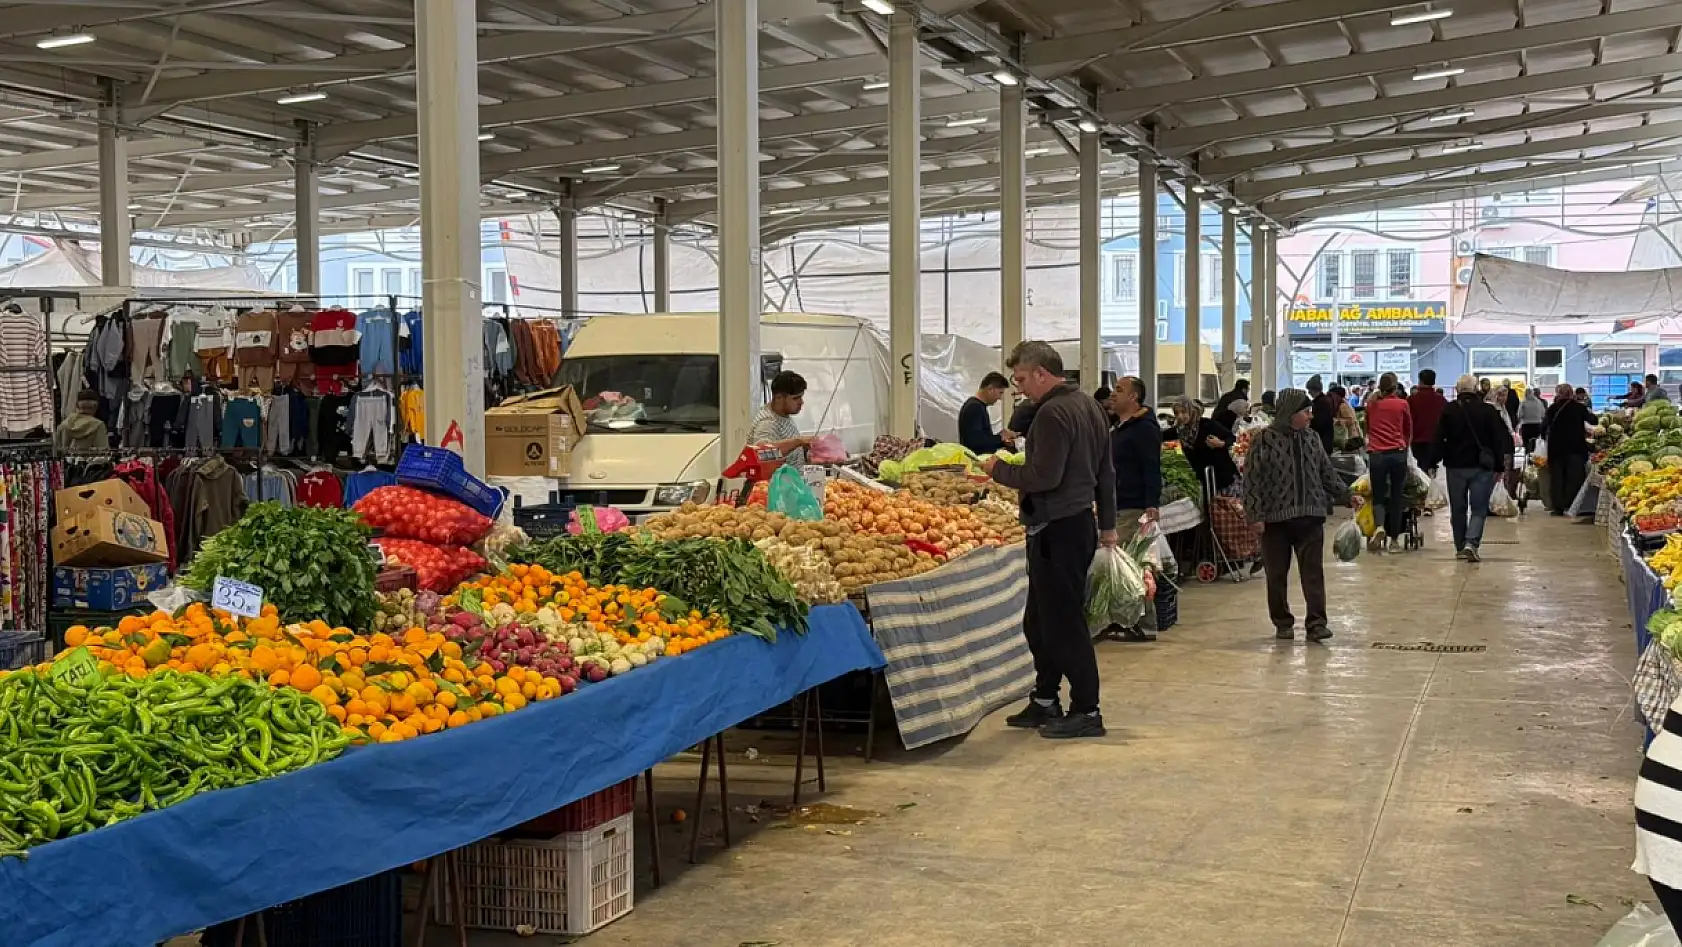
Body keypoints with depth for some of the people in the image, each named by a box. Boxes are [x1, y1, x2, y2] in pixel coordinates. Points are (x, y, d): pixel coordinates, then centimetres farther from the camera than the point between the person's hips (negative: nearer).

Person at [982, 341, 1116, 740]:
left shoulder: (1053, 413, -17)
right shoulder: (1089, 406, 15)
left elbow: (1044, 476, -24)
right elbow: (1106, 472, 22)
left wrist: (1000, 470, -10)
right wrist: (1107, 524, 28)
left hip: (1056, 529, -10)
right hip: (1081, 523, 10)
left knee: (1063, 622, -4)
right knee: (1039, 620, 16)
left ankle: (1086, 711, 1)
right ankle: (1044, 702, 23)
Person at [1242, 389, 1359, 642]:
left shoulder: (1312, 438, 9)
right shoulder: (1264, 440, -5)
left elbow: (1327, 473, 17)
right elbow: (1252, 479, -5)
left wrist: (1347, 495, 6)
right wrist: (1255, 515, -10)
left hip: (1310, 517, 3)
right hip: (1275, 518, -3)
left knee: (1313, 572, -4)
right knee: (1277, 574, 6)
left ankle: (1316, 623, -3)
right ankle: (1283, 623, 19)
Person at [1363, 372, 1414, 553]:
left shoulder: (1371, 403, 6)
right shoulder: (1402, 404, 2)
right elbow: (1409, 431, 16)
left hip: (1376, 454, 1)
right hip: (1398, 454, 0)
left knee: (1378, 496, 9)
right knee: (1396, 498, 8)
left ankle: (1379, 527, -19)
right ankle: (1394, 540, 11)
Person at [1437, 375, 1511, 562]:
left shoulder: (1448, 411, -3)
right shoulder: (1488, 410, -3)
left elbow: (1438, 440, -3)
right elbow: (1499, 439, -2)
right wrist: (1499, 466, 4)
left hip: (1455, 467, 1)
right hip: (1481, 467, -1)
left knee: (1458, 510, 12)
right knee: (1479, 509, 2)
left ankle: (1460, 547, 17)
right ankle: (1471, 542, -17)